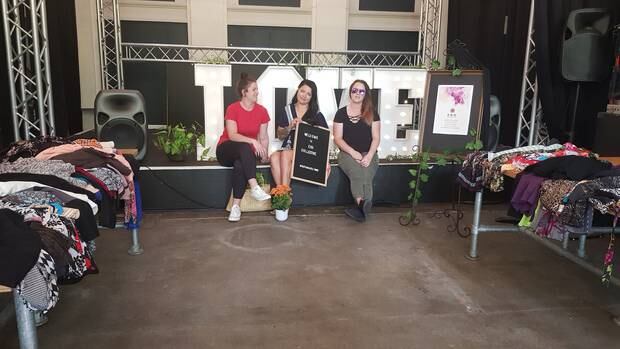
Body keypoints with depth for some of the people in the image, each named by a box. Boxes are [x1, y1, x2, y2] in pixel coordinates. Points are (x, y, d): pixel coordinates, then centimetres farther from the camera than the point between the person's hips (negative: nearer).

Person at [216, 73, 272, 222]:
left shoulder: (262, 111, -1)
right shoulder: (232, 108, -11)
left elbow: (264, 137, 1)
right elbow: (232, 135, -20)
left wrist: (264, 153, -12)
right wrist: (252, 141, -33)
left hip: (245, 153, 2)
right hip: (226, 150, -2)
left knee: (240, 164, -35)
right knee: (244, 147, -37)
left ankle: (236, 206, -33)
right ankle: (254, 187, -44)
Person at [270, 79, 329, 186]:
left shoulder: (316, 115, 6)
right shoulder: (287, 110, 12)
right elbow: (280, 136, 11)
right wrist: (290, 127, -8)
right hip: (288, 148, 2)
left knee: (286, 154, -33)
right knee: (274, 157, -30)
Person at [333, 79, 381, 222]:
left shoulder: (372, 113, 7)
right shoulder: (341, 113, 6)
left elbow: (376, 138, 3)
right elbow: (337, 138, 1)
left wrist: (369, 156, -15)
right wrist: (353, 153, -13)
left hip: (368, 154, 1)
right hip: (348, 153, -1)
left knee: (365, 174, -32)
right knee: (357, 172, -33)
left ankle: (361, 206, -30)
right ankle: (363, 206, -33)